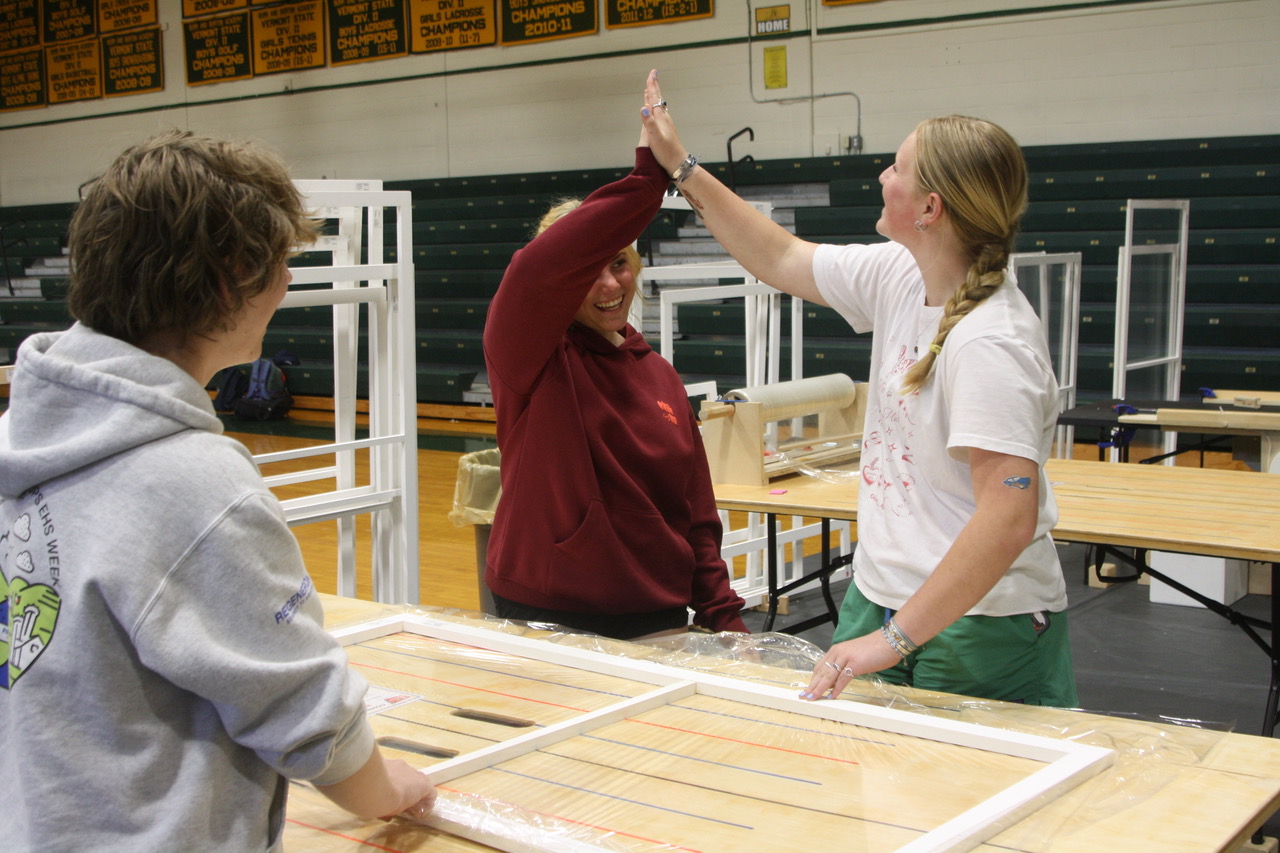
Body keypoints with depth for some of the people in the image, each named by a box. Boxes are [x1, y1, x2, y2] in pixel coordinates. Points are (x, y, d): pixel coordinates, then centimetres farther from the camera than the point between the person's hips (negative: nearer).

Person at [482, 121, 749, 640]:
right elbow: (536, 269, -29)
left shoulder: (659, 374, 9)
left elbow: (697, 512, 10)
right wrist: (646, 179, -32)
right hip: (546, 618, -4)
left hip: (657, 617, 5)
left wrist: (723, 616, 3)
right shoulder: (529, 360, -7)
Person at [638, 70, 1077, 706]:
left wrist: (895, 639, -30)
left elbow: (1009, 517, -31)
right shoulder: (900, 277, 0)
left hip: (976, 628, -8)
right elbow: (783, 260, 16)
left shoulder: (990, 344, -26)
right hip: (877, 600, 8)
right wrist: (681, 167, 16)